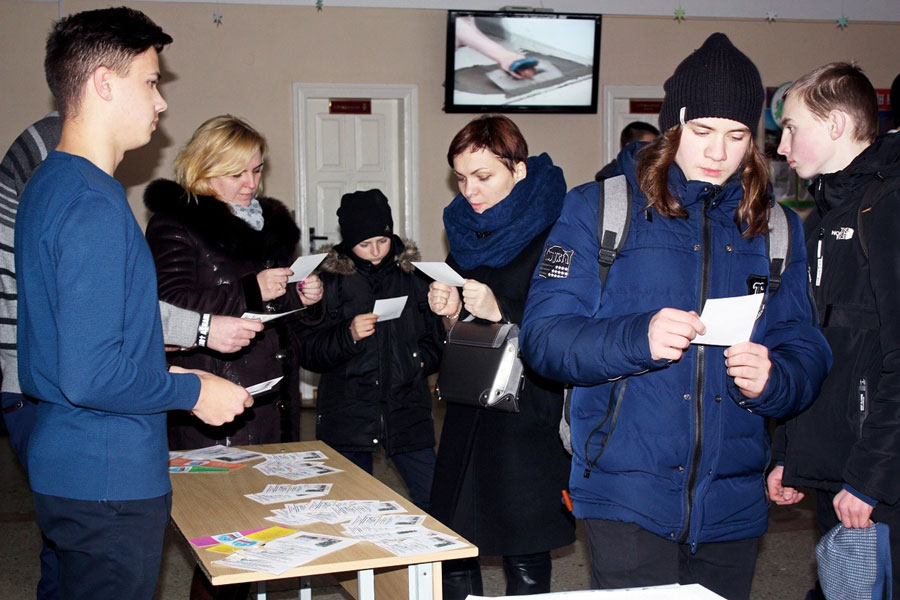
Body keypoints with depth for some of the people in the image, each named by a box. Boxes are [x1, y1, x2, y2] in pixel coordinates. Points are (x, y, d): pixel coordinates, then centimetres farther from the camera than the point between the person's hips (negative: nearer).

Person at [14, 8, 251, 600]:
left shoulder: (48, 185, 11)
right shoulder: (93, 205, -22)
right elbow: (89, 376, -27)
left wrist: (159, 372, 17)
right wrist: (192, 390, -13)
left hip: (66, 460, 10)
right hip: (108, 483, -10)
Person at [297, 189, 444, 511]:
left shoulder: (412, 276, 8)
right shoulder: (330, 280, 2)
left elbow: (437, 336, 16)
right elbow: (308, 353, -2)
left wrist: (421, 360, -4)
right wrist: (348, 336, -18)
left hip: (407, 412, 1)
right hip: (347, 415, -1)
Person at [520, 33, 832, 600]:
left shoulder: (776, 227, 11)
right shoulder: (599, 207, 0)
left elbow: (806, 348, 8)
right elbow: (544, 334, -7)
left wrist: (772, 379, -15)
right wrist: (637, 338, -25)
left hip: (735, 504, 4)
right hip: (628, 497, -3)